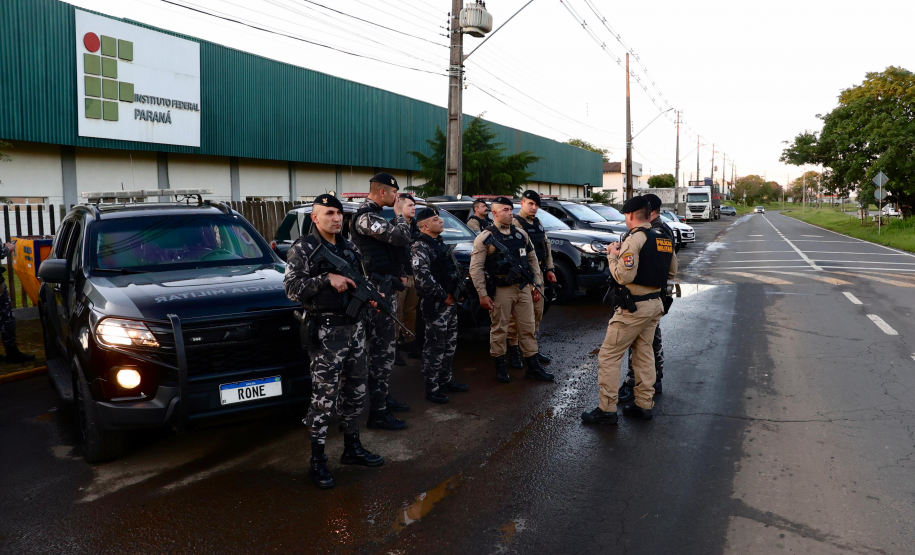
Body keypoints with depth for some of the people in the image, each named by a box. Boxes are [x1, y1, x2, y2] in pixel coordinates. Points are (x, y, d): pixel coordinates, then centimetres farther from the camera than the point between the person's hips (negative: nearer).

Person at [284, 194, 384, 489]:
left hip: (355, 328, 7)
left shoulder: (349, 247, 14)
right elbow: (292, 289, -16)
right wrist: (327, 279, -23)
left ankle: (352, 447, 29)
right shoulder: (302, 248, -7)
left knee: (355, 392, 15)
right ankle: (317, 461, 8)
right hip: (326, 332, -7)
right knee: (324, 398, -4)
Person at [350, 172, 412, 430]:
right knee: (382, 352, -7)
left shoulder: (374, 215, 16)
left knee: (385, 348, 18)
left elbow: (395, 244, 22)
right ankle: (378, 413, 0)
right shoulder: (366, 217, -17)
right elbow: (403, 238, -26)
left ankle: (383, 397, 31)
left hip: (386, 288, 11)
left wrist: (399, 274, 7)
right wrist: (399, 213, -8)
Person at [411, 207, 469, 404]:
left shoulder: (441, 243, 15)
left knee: (450, 344, 17)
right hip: (435, 304, -9)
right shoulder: (421, 247, -14)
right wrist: (444, 296, -18)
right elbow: (422, 277, -25)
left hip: (451, 301, 9)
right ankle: (432, 388, 7)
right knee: (435, 347, -3)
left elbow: (455, 269, 23)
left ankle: (446, 379, 31)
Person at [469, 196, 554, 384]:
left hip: (523, 288, 5)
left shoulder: (520, 234, 9)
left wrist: (537, 284, 12)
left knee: (528, 327, 9)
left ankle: (533, 367, 18)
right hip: (500, 291, -5)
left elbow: (532, 260, 16)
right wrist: (483, 295, -12)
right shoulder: (485, 237, -7)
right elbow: (476, 268, -9)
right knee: (499, 329, 5)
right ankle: (500, 367, 20)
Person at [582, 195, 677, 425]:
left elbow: (624, 276, -22)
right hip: (655, 303, 8)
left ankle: (607, 410, 1)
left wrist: (612, 255, -8)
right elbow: (671, 272, 17)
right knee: (644, 354, 17)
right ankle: (644, 405, 22)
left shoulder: (634, 238, -15)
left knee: (608, 356, -1)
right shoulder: (664, 239, 10)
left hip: (633, 307, -8)